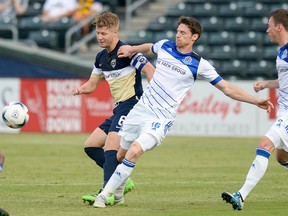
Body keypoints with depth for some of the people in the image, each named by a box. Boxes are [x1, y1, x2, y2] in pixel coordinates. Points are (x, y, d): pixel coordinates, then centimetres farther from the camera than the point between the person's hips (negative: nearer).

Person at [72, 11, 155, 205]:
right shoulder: (101, 57, 14)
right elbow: (92, 84, 22)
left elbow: (150, 70, -19)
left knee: (110, 147, -22)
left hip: (131, 104, -10)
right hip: (119, 109, 10)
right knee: (90, 146, 8)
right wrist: (81, 89, 0)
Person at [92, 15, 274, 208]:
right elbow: (148, 48, 31)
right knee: (121, 154, 10)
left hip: (161, 118, -5)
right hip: (141, 108, 5)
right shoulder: (164, 46, 5)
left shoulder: (199, 65, -7)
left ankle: (105, 195, -18)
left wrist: (256, 101, -7)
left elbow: (226, 88, -2)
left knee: (134, 151, -24)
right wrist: (131, 49, 14)